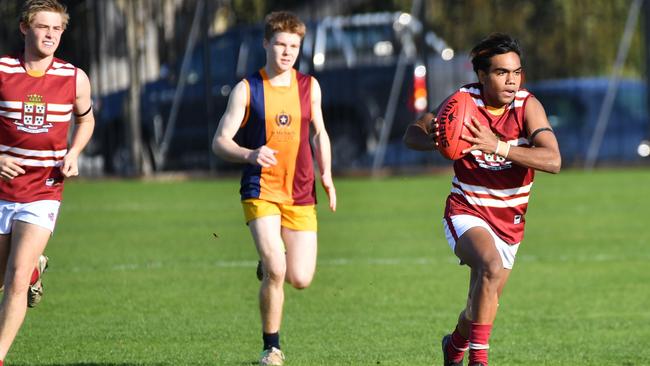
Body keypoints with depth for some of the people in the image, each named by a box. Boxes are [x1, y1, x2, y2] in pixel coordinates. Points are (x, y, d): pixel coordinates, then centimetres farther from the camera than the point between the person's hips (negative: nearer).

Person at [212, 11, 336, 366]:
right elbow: (220, 142, -4)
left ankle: (269, 263, 33)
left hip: (301, 194, 3)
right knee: (275, 271, -19)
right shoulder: (247, 89, -2)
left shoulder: (309, 86, 7)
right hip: (261, 190, -3)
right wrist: (249, 155, -24)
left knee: (300, 279, -4)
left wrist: (326, 173, 7)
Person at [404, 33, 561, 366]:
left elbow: (553, 160, -26)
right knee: (492, 267, -34)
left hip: (509, 221, 3)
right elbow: (412, 134, -5)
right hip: (465, 212, -3)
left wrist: (499, 146, -38)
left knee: (480, 309, 14)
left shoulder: (527, 106, -14)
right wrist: (435, 141, -29)